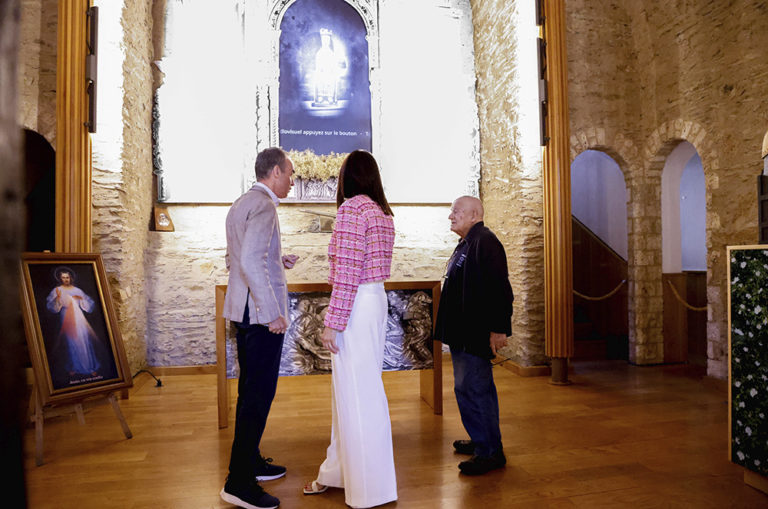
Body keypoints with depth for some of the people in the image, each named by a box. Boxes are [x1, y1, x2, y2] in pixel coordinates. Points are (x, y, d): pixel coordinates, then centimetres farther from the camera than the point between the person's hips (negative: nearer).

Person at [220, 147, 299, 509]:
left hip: (245, 312, 11)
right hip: (262, 315, -10)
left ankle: (250, 462, 32)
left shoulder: (240, 204, 17)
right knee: (258, 394, -5)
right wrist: (272, 313, -22)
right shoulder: (264, 205, -14)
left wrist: (277, 262, 17)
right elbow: (250, 261, -25)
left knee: (251, 391, 18)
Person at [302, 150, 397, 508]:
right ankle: (339, 472, 34)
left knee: (357, 393, 0)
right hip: (375, 299, 10)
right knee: (348, 389, 18)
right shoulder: (382, 212, 13)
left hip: (356, 304, -10)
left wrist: (332, 322, -16)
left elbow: (347, 272, -18)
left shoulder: (351, 208, -13)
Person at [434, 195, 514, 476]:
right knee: (480, 389, 18)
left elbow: (499, 288, -22)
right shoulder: (466, 244, 17)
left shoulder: (485, 242, -15)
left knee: (470, 389, -7)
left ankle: (489, 452, 5)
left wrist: (498, 328, -24)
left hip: (476, 334, -11)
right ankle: (483, 442, 32)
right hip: (464, 334, 11)